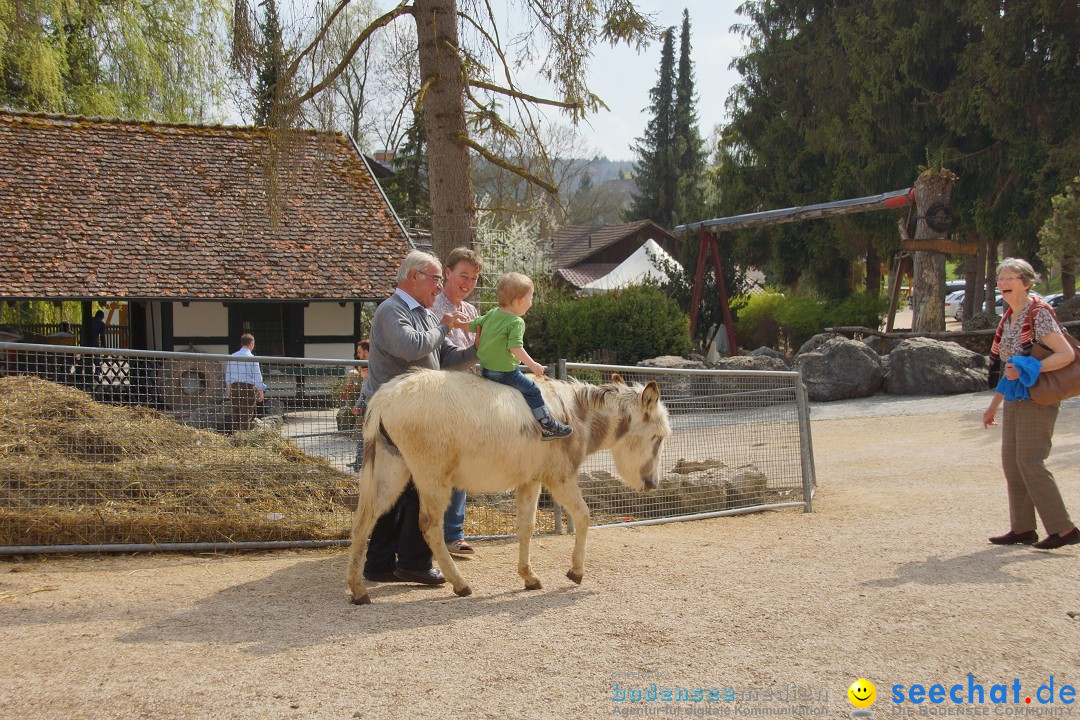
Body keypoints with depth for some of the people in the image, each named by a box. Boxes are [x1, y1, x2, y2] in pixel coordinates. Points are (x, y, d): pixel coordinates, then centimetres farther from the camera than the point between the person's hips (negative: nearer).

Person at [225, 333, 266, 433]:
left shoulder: (232, 357, 8)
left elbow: (228, 377, 13)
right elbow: (258, 377, -7)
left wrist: (229, 393, 21)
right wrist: (261, 392, 1)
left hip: (234, 387, 5)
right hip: (248, 387, -5)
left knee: (236, 415, 11)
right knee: (246, 416, -1)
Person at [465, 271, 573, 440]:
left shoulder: (491, 314, 7)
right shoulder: (516, 322, -16)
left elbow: (472, 325, 19)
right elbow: (515, 348, -23)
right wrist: (532, 365, -17)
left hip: (485, 368, 9)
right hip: (504, 372, -9)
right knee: (532, 390, 0)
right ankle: (547, 426, 3)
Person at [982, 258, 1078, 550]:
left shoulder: (1038, 314, -13)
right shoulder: (1008, 318, 12)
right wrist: (994, 404, 20)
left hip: (1037, 400, -9)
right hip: (1015, 401, 9)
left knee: (1030, 461, -11)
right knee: (1011, 462, 8)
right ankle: (1023, 529, 14)